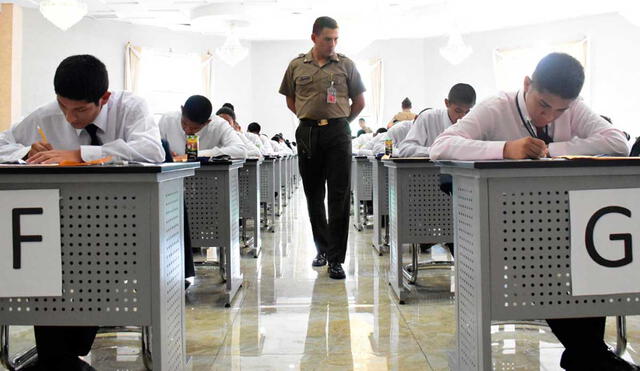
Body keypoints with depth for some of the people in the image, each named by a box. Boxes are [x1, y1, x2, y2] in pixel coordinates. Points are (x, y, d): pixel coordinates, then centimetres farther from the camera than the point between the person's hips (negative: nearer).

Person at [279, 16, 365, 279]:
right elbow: (290, 100, 17)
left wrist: (340, 121, 9)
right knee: (313, 195, 10)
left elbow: (359, 101, 11)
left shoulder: (345, 65, 4)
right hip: (308, 134, 2)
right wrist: (311, 118, 10)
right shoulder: (297, 66, 7)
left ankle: (336, 259, -3)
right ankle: (322, 249, 26)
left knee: (339, 196, -6)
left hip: (338, 133, -2)